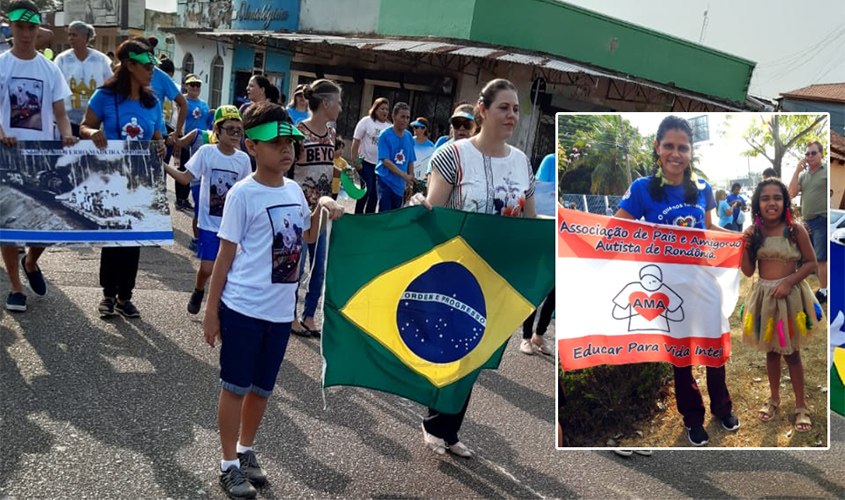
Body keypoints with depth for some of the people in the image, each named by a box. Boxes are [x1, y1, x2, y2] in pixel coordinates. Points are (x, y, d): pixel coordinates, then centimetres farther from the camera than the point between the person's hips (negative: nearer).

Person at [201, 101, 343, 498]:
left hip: (281, 310, 6)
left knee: (262, 387, 17)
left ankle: (246, 450, 35)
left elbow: (308, 237, 22)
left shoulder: (294, 190, 5)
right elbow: (226, 255, -8)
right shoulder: (243, 194, -12)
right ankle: (229, 464, 20)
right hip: (243, 308, -6)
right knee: (236, 386, 6)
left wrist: (321, 208, 2)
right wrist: (212, 310, -7)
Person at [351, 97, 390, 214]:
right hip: (366, 162, -4)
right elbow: (356, 141, -4)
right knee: (367, 190, -8)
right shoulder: (366, 121, -2)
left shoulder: (389, 127, 8)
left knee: (375, 193, 6)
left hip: (381, 165, 4)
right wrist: (355, 160, -10)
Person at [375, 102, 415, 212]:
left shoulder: (409, 137, 7)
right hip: (386, 181, -5)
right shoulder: (385, 135, -9)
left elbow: (410, 161, 12)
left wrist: (410, 182, 6)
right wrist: (405, 176, -23)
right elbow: (385, 161, -15)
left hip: (400, 185, 5)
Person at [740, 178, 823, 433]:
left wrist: (789, 282, -19)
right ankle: (774, 398, 35)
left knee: (791, 352, 6)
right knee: (771, 350, 17)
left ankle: (801, 405, 22)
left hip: (790, 296, -3)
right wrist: (745, 247, -13)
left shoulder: (795, 230, -12)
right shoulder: (753, 232, -3)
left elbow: (811, 263, -7)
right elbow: (748, 271, 2)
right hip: (764, 297, 3)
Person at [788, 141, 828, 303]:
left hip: (822, 221, -7)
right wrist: (797, 171, -5)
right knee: (813, 258, 13)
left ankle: (823, 292, 3)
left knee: (821, 258, -5)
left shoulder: (826, 171, -6)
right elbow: (792, 193, 1)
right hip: (807, 221, 7)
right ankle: (824, 288, 25)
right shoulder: (803, 175, 12)